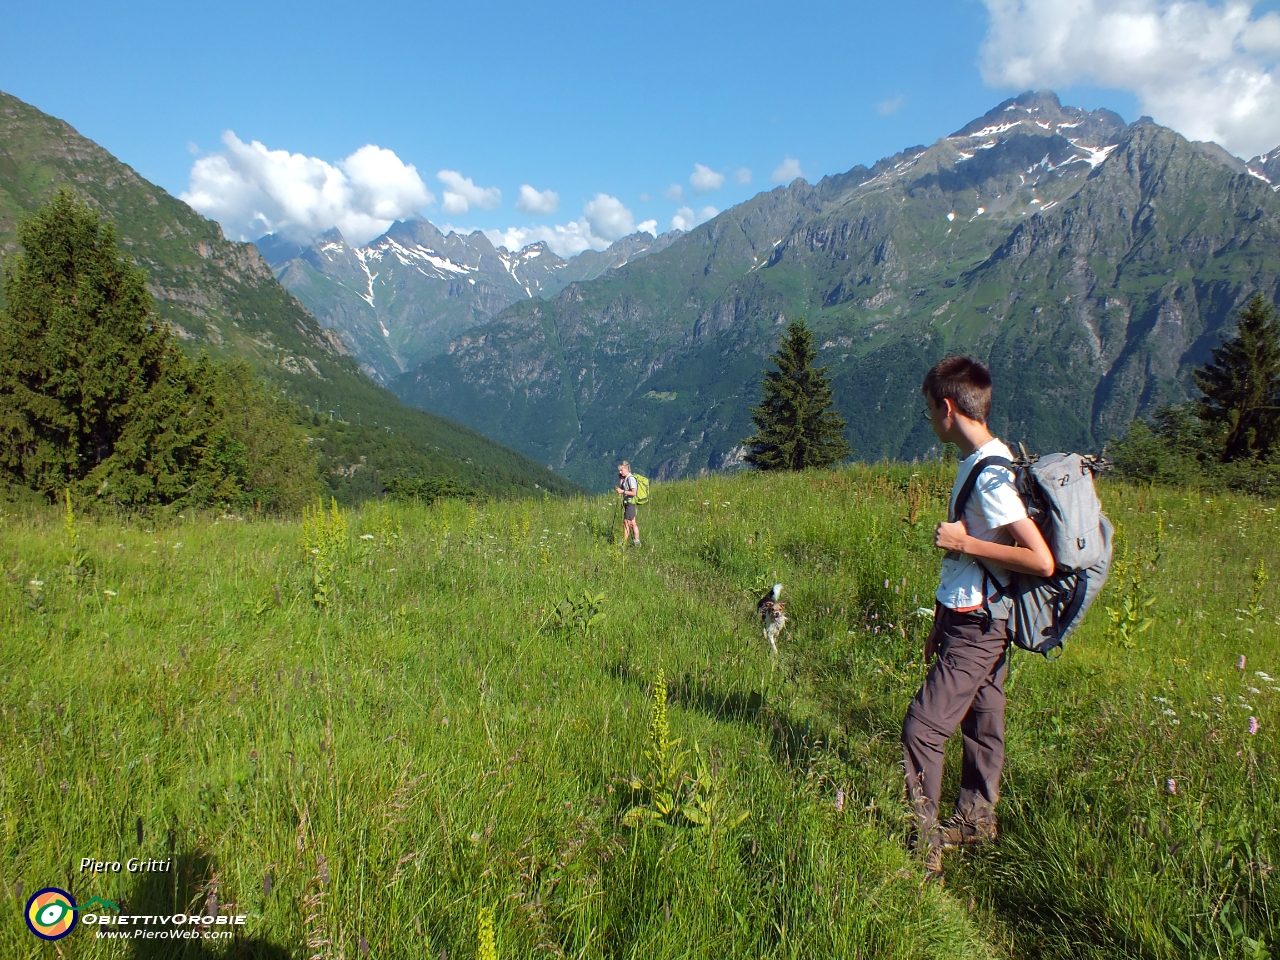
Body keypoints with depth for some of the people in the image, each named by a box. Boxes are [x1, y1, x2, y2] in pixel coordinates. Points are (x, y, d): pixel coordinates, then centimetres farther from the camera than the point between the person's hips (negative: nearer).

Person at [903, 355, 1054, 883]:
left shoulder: (990, 476, -22)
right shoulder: (978, 464, 9)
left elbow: (1041, 561, -27)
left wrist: (963, 542, -20)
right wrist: (943, 622, 20)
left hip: (976, 628, -10)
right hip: (976, 620, 10)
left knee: (922, 729, -6)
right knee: (981, 723, 19)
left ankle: (920, 849, 4)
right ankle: (975, 822, 34)